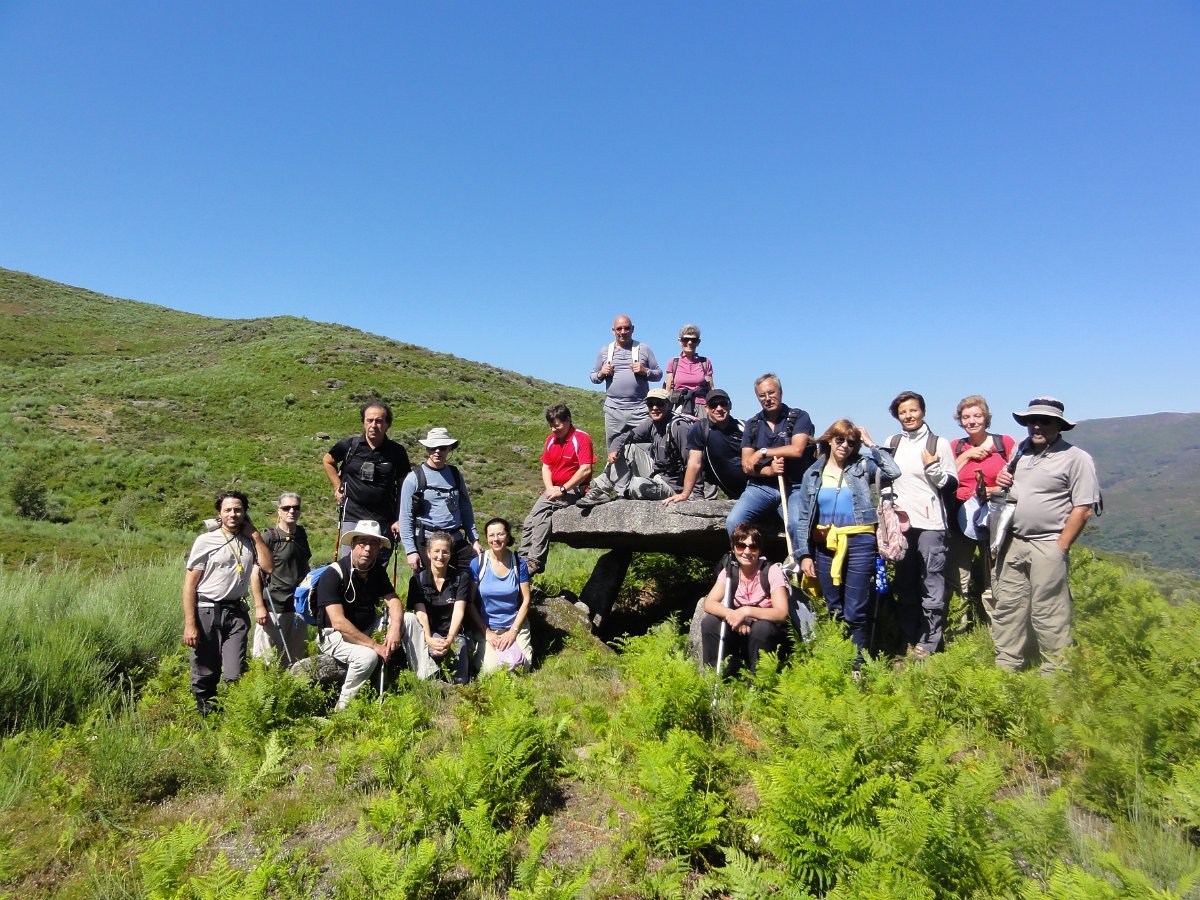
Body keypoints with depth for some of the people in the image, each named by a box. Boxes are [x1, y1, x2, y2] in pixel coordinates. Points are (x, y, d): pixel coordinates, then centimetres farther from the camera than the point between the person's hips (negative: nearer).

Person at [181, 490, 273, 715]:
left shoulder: (250, 542, 9)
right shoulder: (206, 541, -2)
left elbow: (268, 567, -4)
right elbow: (190, 584, -3)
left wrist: (255, 535, -2)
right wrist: (189, 625, -9)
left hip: (237, 613, 2)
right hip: (207, 612, -2)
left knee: (234, 676, -4)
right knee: (204, 676, 5)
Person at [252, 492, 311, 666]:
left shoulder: (301, 534, 10)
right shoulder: (268, 537, -8)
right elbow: (256, 573, -10)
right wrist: (259, 606, -15)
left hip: (299, 606, 6)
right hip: (274, 606, -6)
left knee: (295, 660, 12)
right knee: (269, 659, -2)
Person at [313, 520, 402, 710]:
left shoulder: (378, 571, 1)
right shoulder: (333, 574, -22)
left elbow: (393, 602, -6)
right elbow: (339, 623, -28)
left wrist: (394, 627, -29)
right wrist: (375, 646, -30)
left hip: (367, 629, 7)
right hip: (334, 635, -7)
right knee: (367, 657, -34)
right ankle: (343, 706, -11)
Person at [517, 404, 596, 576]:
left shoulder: (581, 438, -10)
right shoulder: (551, 440, 13)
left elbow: (585, 470, -18)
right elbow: (546, 467, 14)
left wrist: (562, 489, -18)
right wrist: (550, 489, -5)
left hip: (574, 490, -8)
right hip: (554, 490, 8)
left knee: (541, 510, -28)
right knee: (529, 522, -7)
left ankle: (535, 560, -27)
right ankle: (523, 559, -3)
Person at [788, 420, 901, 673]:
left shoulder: (862, 467, 4)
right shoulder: (813, 474, 8)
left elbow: (894, 472, -15)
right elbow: (802, 518, 6)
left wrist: (871, 445, -5)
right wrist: (804, 554, 0)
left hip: (859, 543, -2)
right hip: (826, 545, 3)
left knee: (856, 613, 0)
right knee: (833, 611, 12)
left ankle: (858, 666, 13)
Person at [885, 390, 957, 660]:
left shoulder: (939, 443, -1)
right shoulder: (892, 443, 11)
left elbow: (952, 484, 0)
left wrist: (932, 467, -14)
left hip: (930, 524, -4)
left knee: (932, 587, -3)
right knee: (905, 587, 11)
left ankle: (927, 645, 5)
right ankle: (910, 642, 21)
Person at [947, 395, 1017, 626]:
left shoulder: (1005, 443, 3)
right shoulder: (956, 447, 11)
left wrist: (997, 490, -12)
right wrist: (967, 455, -2)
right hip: (961, 519, 2)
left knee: (994, 582, 2)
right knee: (955, 580, 0)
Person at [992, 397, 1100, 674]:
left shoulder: (1075, 458, -6)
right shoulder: (1020, 452, 13)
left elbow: (1083, 509, -11)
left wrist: (1060, 549, -12)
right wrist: (1001, 482, 2)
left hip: (1047, 547, -6)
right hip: (1013, 544, 6)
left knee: (1048, 614, -2)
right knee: (1006, 607, 10)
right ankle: (1005, 667, 21)